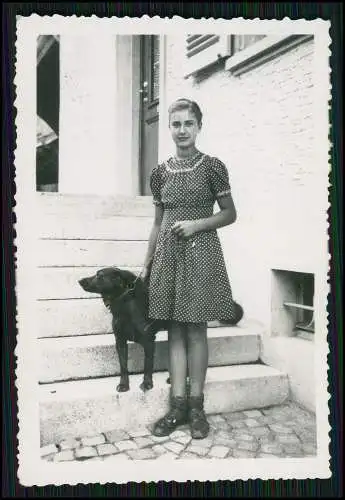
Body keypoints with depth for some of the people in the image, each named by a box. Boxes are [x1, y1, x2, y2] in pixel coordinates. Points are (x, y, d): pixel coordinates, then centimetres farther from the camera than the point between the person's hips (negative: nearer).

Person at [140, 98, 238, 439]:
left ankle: (196, 405, 13)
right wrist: (145, 264, 12)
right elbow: (158, 222, 14)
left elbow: (230, 214, 2)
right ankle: (177, 404, 16)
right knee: (175, 330, 6)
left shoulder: (211, 167, -2)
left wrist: (197, 223, -14)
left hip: (200, 253, -4)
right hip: (168, 254, 4)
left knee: (195, 330, 1)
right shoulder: (160, 172, 10)